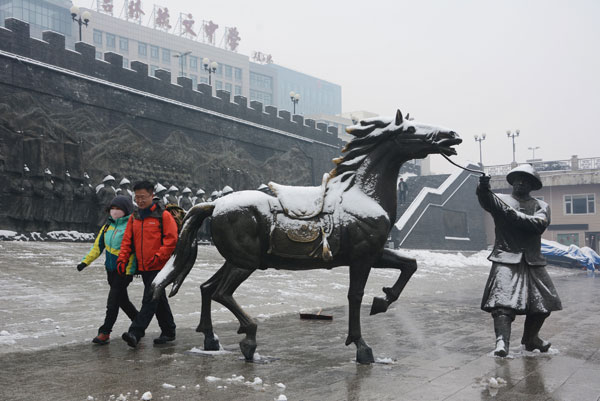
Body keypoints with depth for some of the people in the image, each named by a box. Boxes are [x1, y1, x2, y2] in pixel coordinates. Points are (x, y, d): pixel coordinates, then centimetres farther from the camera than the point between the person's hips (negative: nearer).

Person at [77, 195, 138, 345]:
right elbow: (98, 245, 14)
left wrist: (129, 272, -22)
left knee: (113, 300, -9)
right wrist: (86, 261, 6)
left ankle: (105, 333, -2)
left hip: (124, 270, -8)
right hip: (111, 269, 8)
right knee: (122, 300, 15)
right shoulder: (108, 225, 10)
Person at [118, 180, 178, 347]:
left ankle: (135, 333, -16)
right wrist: (122, 258, 0)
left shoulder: (163, 215, -7)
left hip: (159, 266, -7)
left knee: (150, 299, -12)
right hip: (143, 267, 7)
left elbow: (172, 239, -12)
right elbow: (127, 240, 13)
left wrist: (158, 256, -18)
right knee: (159, 299, 15)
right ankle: (168, 332, 25)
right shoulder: (134, 217, 12)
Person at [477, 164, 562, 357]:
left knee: (545, 302, 8)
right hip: (507, 259, -4)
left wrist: (515, 215, -18)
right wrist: (483, 188, -39)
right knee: (503, 300, -20)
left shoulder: (541, 206, 13)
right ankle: (502, 341, -24)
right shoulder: (500, 199, 7)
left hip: (533, 261, 4)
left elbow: (540, 224, -8)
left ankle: (530, 338, 29)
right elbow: (486, 200, -17)